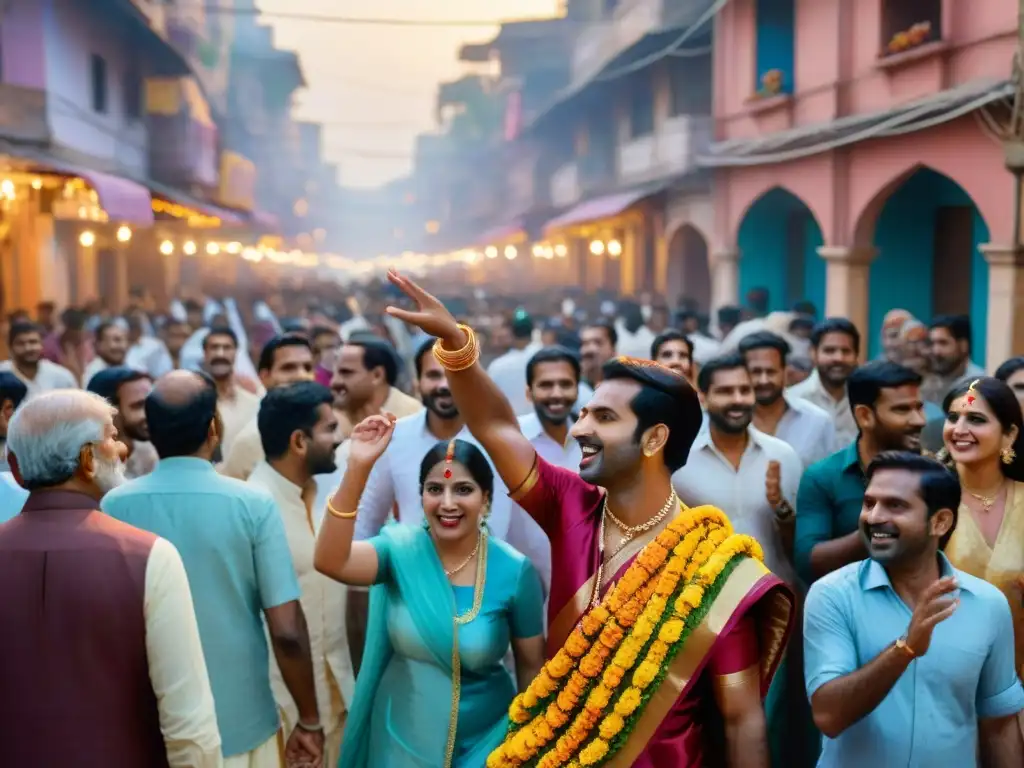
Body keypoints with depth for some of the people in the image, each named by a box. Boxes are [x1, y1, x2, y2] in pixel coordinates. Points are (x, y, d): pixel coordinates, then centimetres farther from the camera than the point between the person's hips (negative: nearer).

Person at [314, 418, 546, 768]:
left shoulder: (514, 570, -14)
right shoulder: (400, 549, -12)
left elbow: (531, 666, -4)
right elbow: (330, 561, -32)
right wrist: (358, 468, -40)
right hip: (401, 739, 1)